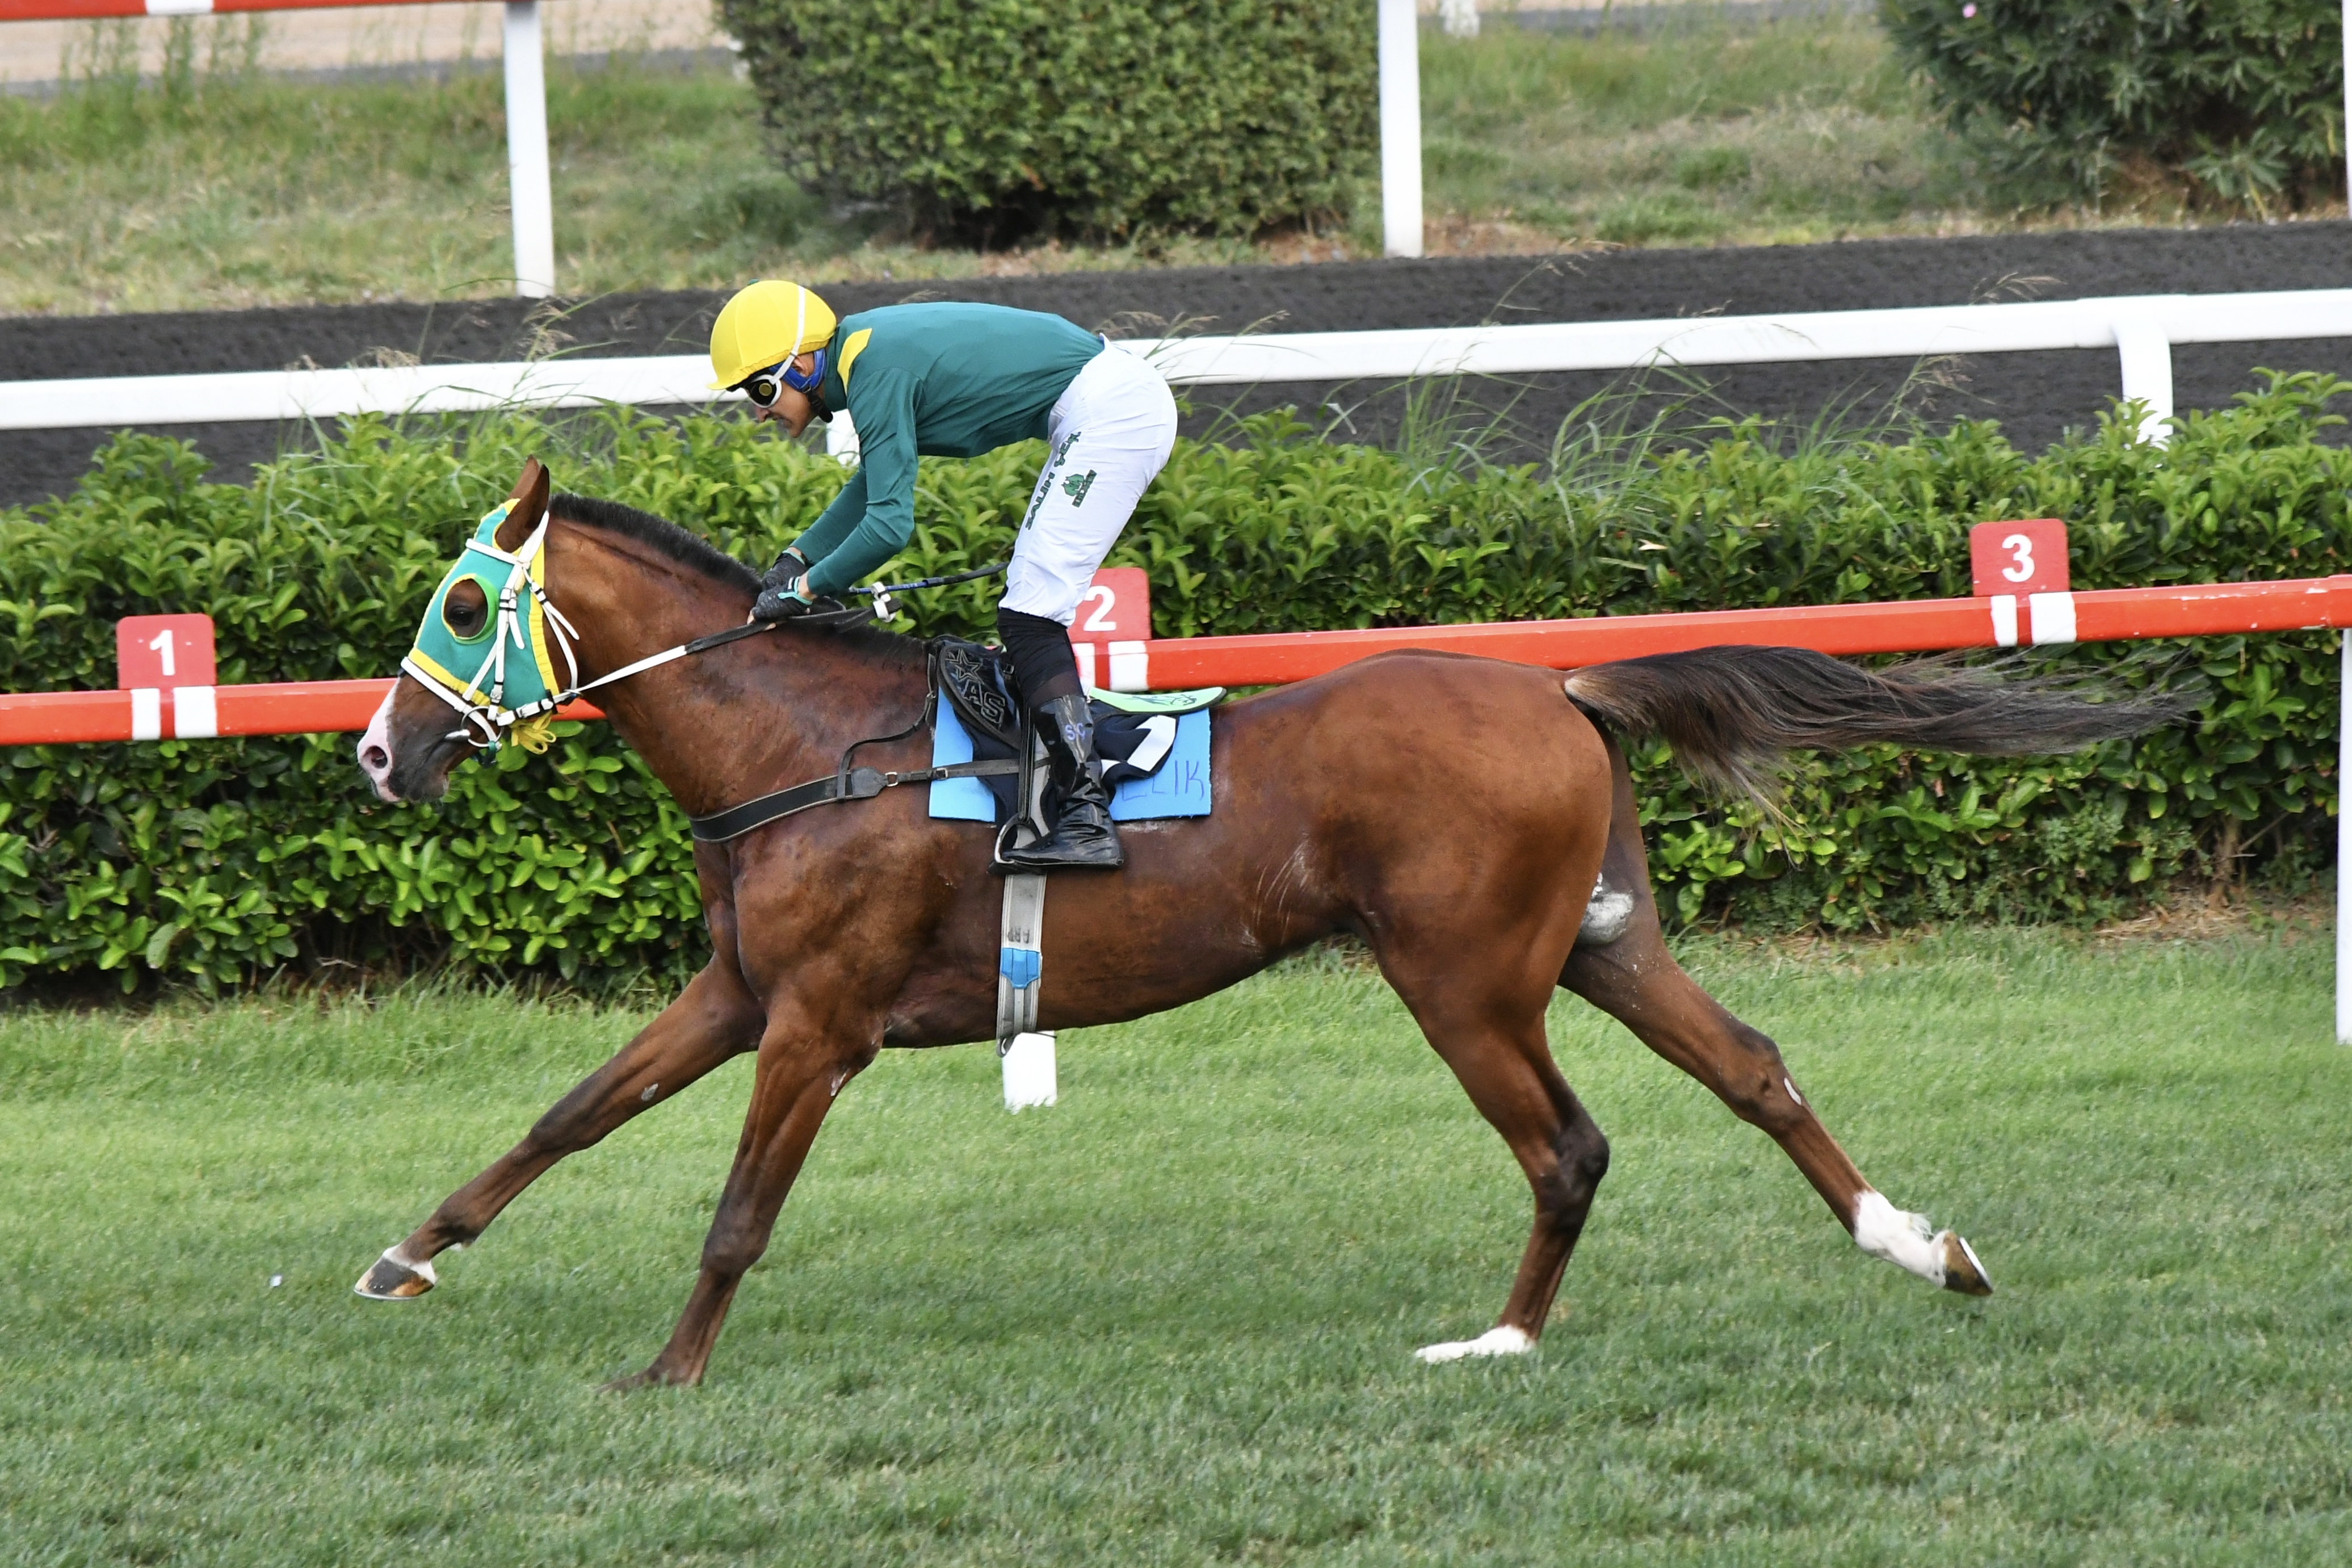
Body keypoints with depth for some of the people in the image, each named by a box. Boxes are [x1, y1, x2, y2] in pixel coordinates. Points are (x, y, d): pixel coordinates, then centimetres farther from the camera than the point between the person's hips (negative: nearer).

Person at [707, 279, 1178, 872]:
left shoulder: (878, 374, -17)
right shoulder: (867, 349, 13)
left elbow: (889, 524, -20)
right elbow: (875, 485, 26)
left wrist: (805, 589, -9)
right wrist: (797, 556, 17)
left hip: (1110, 411, -10)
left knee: (1028, 617, -13)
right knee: (1029, 607, 17)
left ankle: (1086, 821, -21)